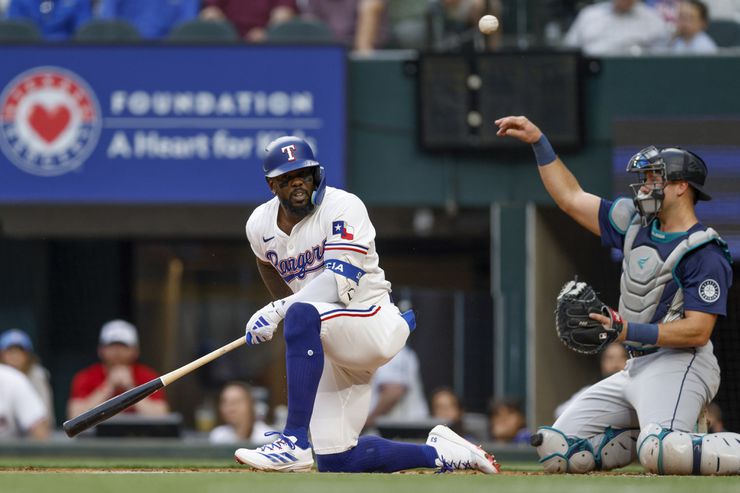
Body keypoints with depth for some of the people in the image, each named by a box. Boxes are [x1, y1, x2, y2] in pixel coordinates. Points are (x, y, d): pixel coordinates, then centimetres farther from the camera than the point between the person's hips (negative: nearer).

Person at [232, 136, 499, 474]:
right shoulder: (260, 226, 3)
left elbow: (341, 282, -28)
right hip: (332, 345, 8)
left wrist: (280, 310, -37)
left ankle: (294, 442, -43)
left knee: (301, 314, -39)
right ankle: (439, 452, 20)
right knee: (335, 462, 1)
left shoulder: (342, 207, -15)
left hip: (376, 325, -8)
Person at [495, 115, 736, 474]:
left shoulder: (704, 253, -12)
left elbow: (698, 331, -19)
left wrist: (631, 332, -26)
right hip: (637, 370, 9)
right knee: (557, 451, 5)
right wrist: (539, 143, 14)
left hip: (679, 365, -9)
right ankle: (650, 433, 15)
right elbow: (572, 199, 20)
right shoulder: (636, 224, 12)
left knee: (659, 454, -37)